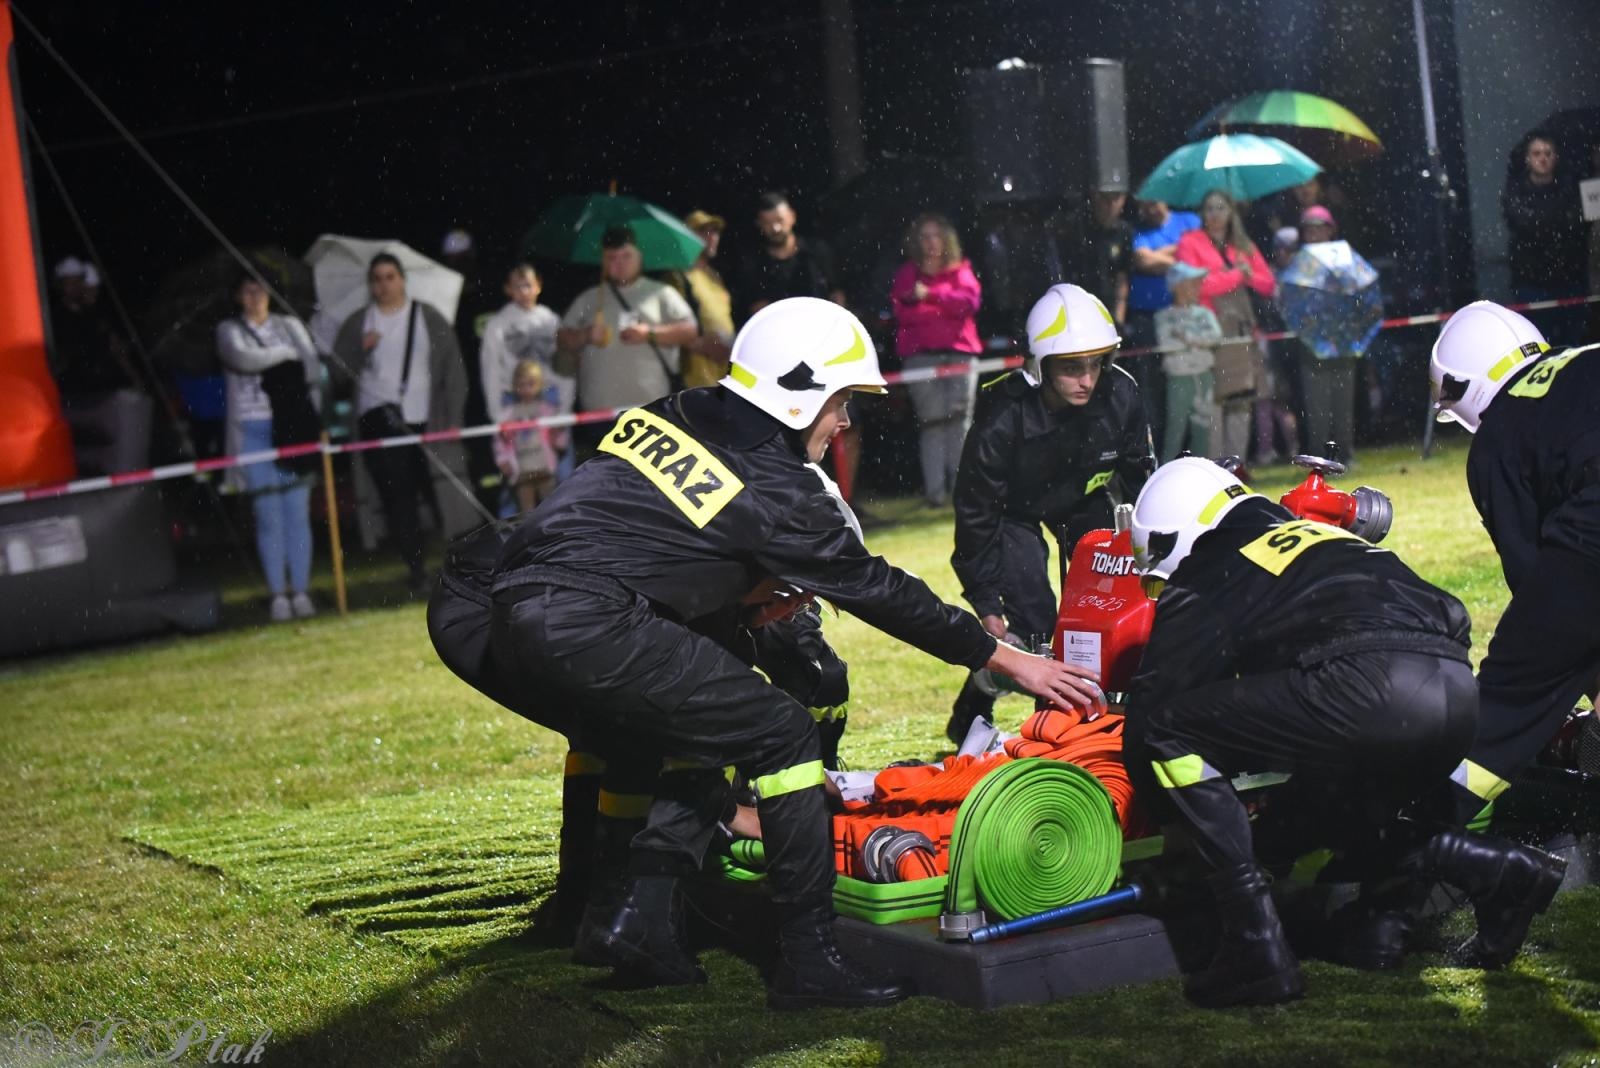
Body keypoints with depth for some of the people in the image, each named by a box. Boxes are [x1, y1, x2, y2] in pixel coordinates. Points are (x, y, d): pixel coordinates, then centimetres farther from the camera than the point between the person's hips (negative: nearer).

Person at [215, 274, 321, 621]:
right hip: (253, 430, -1)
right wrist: (286, 353, 0)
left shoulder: (290, 326, 14)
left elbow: (312, 368, 5)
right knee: (268, 515, -3)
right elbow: (243, 359, -12)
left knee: (298, 512, -1)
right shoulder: (229, 330, 9)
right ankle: (278, 595, 1)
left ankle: (301, 592, 3)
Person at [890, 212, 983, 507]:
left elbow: (969, 300, -6)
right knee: (931, 422, -6)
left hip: (959, 350, 1)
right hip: (920, 354, -1)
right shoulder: (907, 273, 13)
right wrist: (945, 308, -6)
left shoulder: (961, 270, 13)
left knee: (960, 419, -4)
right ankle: (935, 490, -7)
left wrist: (930, 296, -15)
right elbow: (901, 311, -1)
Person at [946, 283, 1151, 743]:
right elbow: (975, 514, -25)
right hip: (1013, 509, -5)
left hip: (1082, 497, 5)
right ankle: (969, 719, -2)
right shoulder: (1003, 419, -35)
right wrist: (986, 606, -24)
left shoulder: (1120, 396, -23)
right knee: (1032, 620, -18)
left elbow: (1139, 479, -4)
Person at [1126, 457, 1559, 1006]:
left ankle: (1256, 941, -8)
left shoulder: (1199, 585, 15)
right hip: (1460, 694, 8)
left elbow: (1152, 707, 11)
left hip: (1370, 689, -8)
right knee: (1315, 801, 31)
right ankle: (1484, 866, 11)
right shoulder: (1317, 532, 36)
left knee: (1164, 733, 1)